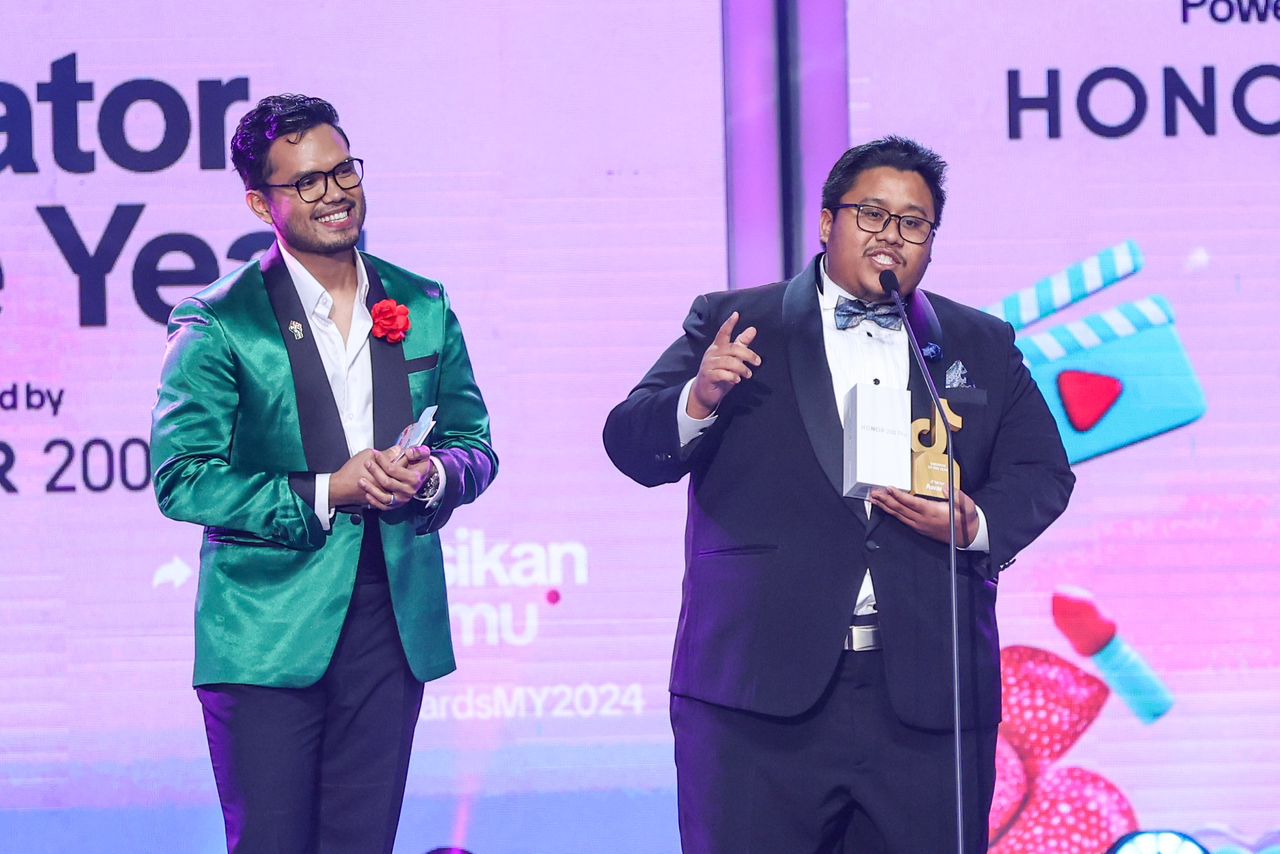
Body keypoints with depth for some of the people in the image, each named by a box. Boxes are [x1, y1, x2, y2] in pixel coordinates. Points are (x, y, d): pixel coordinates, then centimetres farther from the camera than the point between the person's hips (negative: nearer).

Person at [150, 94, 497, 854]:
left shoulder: (423, 307, 10)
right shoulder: (219, 326, -5)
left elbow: (477, 448, 16)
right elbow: (180, 478, -9)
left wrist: (433, 475, -8)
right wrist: (324, 495, -17)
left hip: (394, 622, 4)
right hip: (268, 635, -4)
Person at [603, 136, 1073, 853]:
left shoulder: (985, 347, 17)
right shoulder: (730, 324, 9)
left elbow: (1043, 472, 13)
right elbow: (631, 445, 3)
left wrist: (976, 524, -8)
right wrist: (699, 401, -19)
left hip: (928, 697, 2)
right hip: (761, 696, -2)